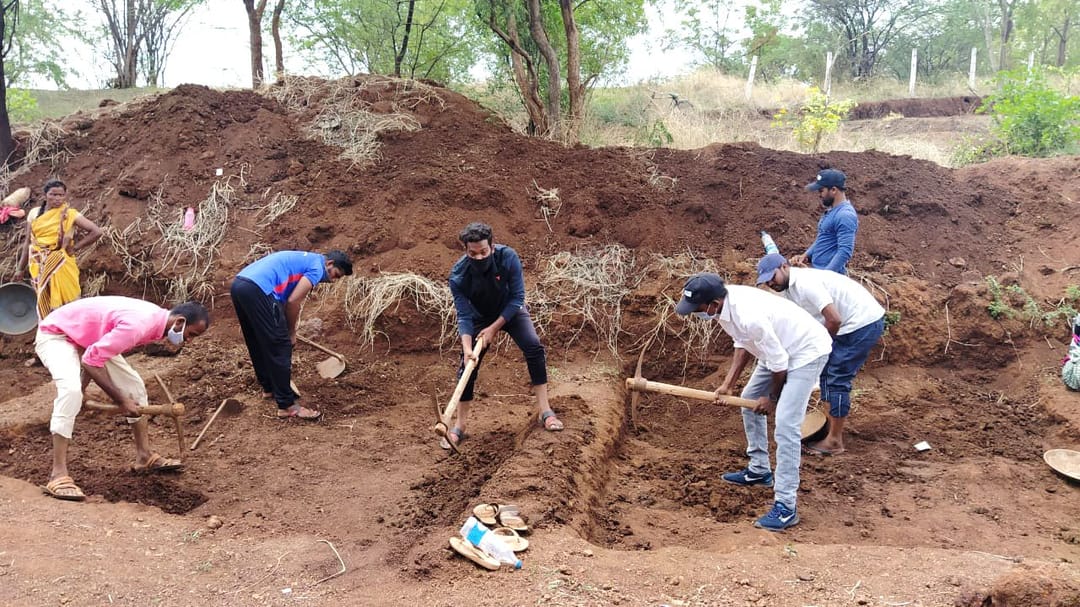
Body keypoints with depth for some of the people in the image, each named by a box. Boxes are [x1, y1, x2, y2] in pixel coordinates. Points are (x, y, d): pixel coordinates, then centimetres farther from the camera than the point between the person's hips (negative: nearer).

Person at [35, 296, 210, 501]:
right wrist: (121, 400, -23)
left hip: (90, 341, 10)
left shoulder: (155, 318, -5)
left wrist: (83, 388, 9)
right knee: (71, 390, -33)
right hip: (55, 335, -9)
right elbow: (90, 361, -30)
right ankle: (58, 476, -30)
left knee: (134, 385, 7)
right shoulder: (138, 325, -35)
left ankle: (144, 456, 17)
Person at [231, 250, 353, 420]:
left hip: (238, 285, 10)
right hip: (256, 290, -10)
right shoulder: (317, 267, 1)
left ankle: (269, 388, 41)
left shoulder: (305, 260, 29)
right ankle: (287, 405, -1)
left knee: (258, 344, 25)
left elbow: (285, 298, 33)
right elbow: (293, 301, -6)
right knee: (279, 347, -4)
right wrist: (291, 332, 9)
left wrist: (284, 329, 36)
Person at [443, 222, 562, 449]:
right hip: (480, 317, 0)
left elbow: (517, 297, -25)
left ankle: (545, 411, -9)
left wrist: (494, 328, -26)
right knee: (468, 363, -9)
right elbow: (464, 316, -26)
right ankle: (459, 426, 3)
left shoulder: (508, 257, -32)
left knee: (534, 348, -19)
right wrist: (467, 347, -40)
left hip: (511, 311, 0)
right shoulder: (458, 275, -30)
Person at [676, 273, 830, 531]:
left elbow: (778, 362, -26)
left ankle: (786, 506, -12)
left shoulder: (749, 316, -37)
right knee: (750, 400, 21)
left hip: (807, 351, -10)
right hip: (779, 348, 10)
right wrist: (728, 383, -3)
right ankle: (759, 470, 36)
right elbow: (743, 343, 4)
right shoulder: (726, 301, -10)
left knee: (785, 425, -17)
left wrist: (773, 399, -9)